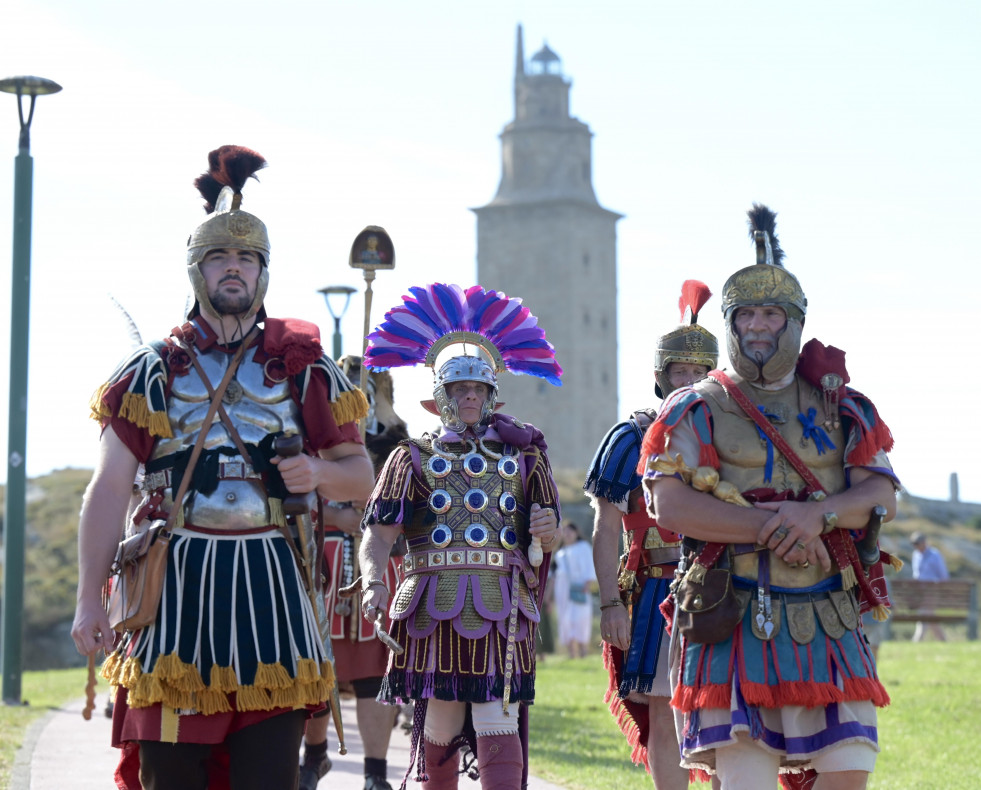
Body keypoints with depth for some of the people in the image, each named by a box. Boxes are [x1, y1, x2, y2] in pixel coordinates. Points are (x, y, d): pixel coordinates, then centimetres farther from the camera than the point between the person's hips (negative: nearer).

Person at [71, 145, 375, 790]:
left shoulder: (305, 367, 12)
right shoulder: (154, 370, 8)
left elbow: (361, 476, 16)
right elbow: (109, 490, 3)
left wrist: (319, 473, -8)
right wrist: (90, 598, -5)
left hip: (270, 580, 0)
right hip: (176, 578, 0)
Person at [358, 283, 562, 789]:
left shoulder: (521, 456, 15)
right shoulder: (414, 457, 10)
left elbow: (546, 539, 16)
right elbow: (379, 534, -2)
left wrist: (547, 530, -8)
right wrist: (373, 583, -21)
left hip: (502, 610, 0)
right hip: (434, 609, 0)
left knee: (498, 722, -8)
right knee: (439, 722, 7)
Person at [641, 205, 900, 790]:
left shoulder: (841, 406, 15)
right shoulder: (698, 410, 7)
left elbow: (883, 493, 4)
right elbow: (669, 505, -7)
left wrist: (818, 515, -16)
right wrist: (771, 528, -14)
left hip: (829, 625, 3)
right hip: (736, 624, -3)